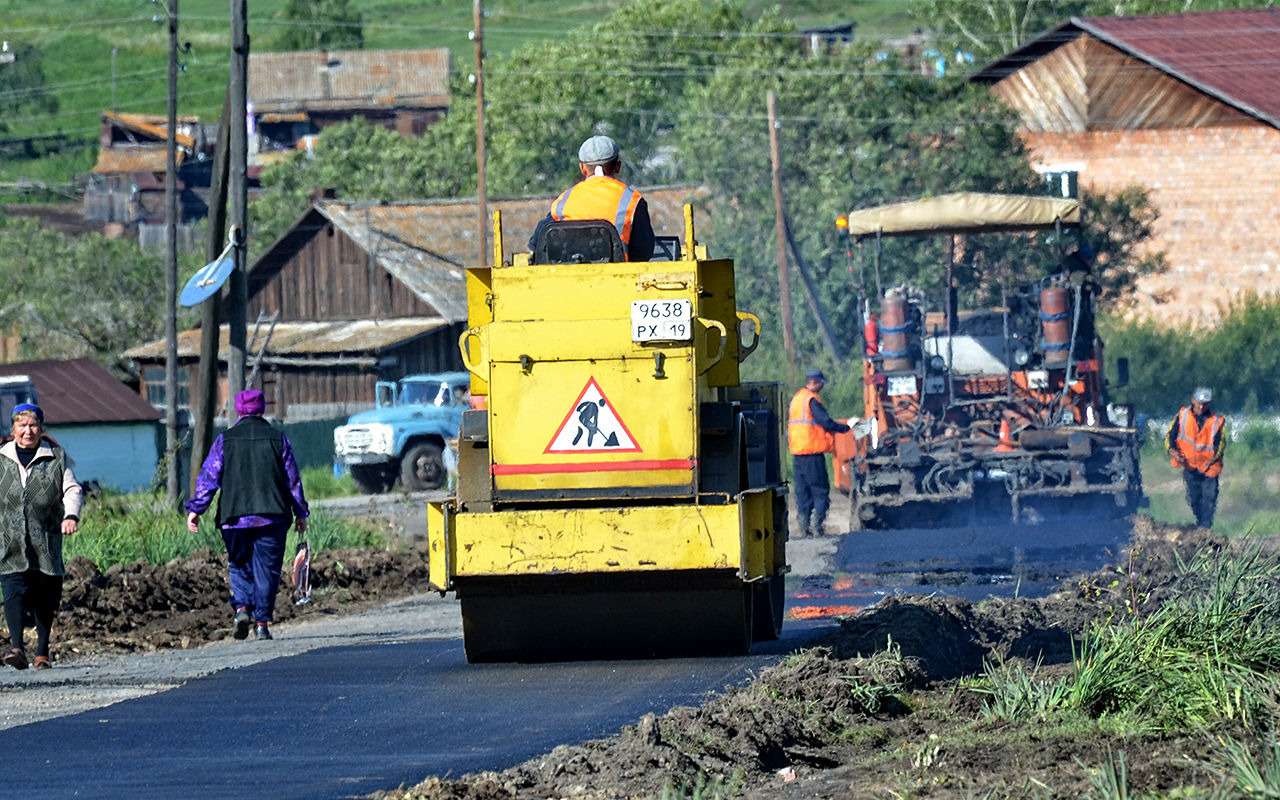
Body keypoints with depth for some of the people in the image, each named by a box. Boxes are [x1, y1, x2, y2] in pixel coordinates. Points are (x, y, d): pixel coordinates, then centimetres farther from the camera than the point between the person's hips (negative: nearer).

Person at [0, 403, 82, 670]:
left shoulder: (56, 457, 7)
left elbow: (71, 489, 1)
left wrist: (71, 515, -18)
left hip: (45, 539, 0)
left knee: (46, 597, 3)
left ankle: (42, 651, 15)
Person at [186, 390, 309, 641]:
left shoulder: (225, 440, 2)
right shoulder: (278, 439, 4)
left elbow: (208, 478, -1)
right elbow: (293, 480, 7)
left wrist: (195, 509, 3)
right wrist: (301, 513, 15)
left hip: (235, 517, 0)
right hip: (272, 517, 0)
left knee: (239, 566, 14)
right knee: (266, 571, 5)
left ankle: (242, 608, -7)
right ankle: (262, 623, 1)